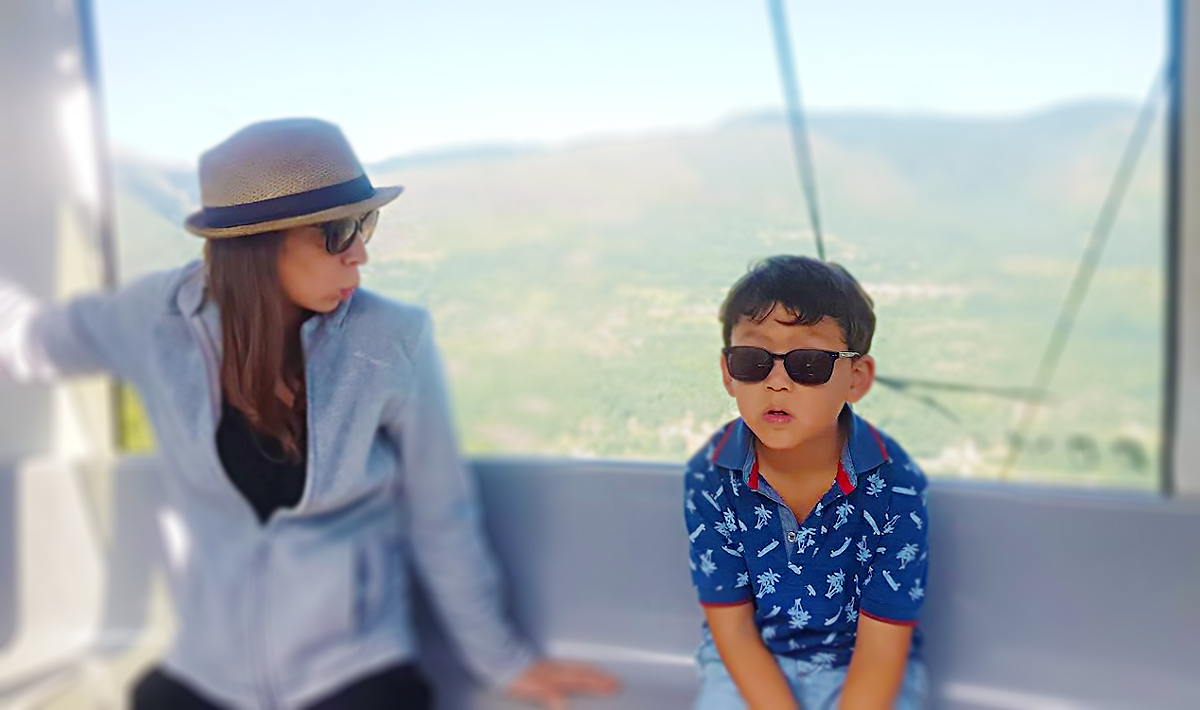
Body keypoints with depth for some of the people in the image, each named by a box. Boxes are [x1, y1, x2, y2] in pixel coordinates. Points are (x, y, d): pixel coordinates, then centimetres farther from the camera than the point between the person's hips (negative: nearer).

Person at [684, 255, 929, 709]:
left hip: (861, 672, -1)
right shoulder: (710, 477, -16)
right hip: (751, 668, 1)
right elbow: (732, 628, -9)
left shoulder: (893, 484, -20)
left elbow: (881, 648, -15)